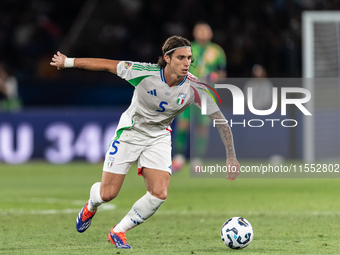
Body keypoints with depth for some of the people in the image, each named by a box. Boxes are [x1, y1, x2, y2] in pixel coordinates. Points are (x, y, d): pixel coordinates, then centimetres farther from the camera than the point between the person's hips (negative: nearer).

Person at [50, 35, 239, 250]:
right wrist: (68, 62, -7)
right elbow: (108, 65, -15)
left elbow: (220, 119, -15)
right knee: (107, 194, 0)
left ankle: (119, 232, 7)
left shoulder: (194, 88, -22)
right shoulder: (145, 73, -27)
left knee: (159, 194, -16)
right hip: (129, 133, -2)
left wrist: (231, 157, -19)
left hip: (159, 138, 2)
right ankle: (91, 207, 41)